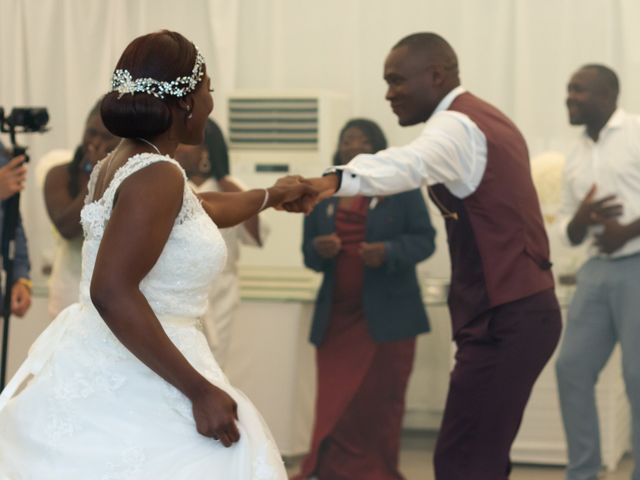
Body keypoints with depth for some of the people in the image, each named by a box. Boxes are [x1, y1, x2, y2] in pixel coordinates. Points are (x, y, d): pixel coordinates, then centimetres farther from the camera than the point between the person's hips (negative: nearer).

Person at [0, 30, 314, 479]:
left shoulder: (123, 163, 10)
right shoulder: (156, 175, -19)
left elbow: (199, 209, 29)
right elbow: (112, 293, -28)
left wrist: (273, 195, 45)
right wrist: (200, 390, -25)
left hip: (103, 369, 9)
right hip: (130, 386, -9)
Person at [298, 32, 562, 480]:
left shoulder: (458, 125, -16)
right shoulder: (487, 119, 17)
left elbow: (409, 162, -38)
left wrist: (335, 180, -55)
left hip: (502, 320, -11)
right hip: (524, 308, 11)